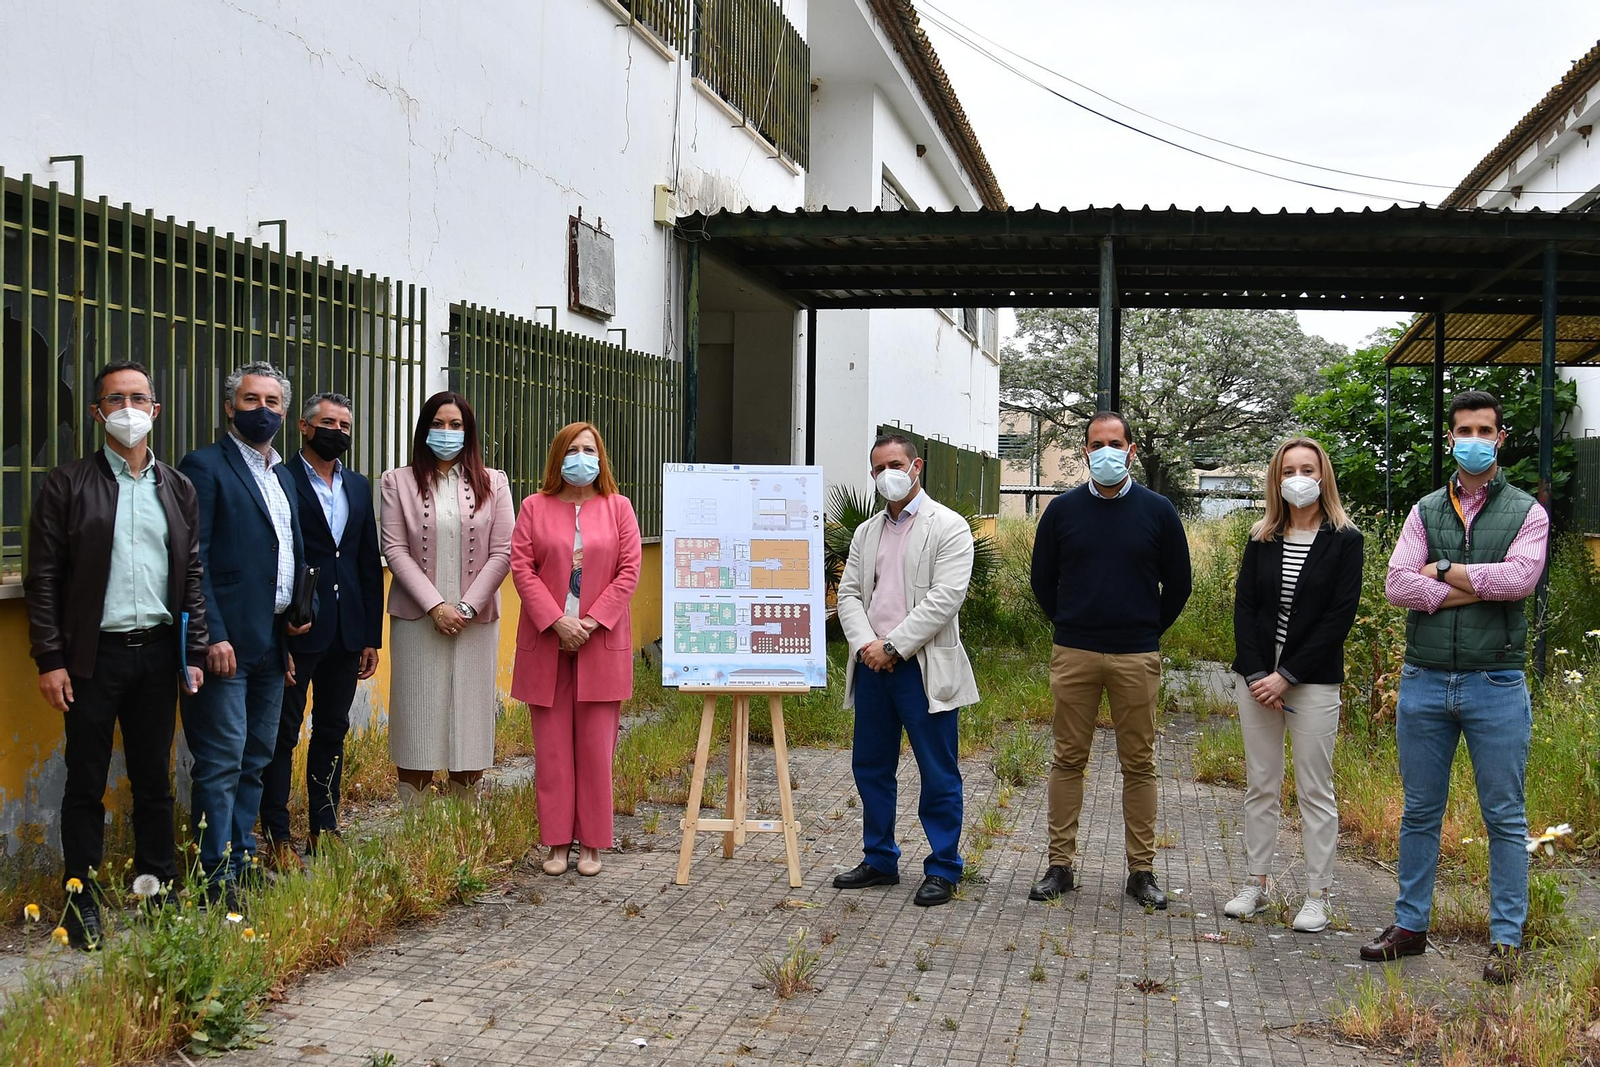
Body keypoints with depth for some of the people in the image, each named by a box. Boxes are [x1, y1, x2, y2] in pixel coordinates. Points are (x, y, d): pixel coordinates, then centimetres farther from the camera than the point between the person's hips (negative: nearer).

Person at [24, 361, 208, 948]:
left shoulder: (178, 489, 10)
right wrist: (50, 660, -8)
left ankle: (159, 887, 21)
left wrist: (193, 653, 4)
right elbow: (43, 578, -2)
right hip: (93, 655, -3)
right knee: (86, 784, 4)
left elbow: (194, 576, 10)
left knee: (154, 779, 11)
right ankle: (81, 902, 14)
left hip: (157, 653, 3)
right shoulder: (67, 485, 0)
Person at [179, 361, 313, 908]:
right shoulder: (205, 466, -6)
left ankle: (241, 860, 21)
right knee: (222, 761, -5)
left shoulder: (284, 475, 18)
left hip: (272, 642, 8)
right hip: (228, 641, -8)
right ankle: (218, 879, 2)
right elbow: (192, 559, -13)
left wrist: (297, 617, 9)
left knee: (256, 759, 12)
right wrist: (212, 635, -19)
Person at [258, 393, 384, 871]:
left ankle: (324, 830, 21)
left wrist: (372, 636, 10)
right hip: (295, 631, -6)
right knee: (282, 733, 1)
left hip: (346, 633, 6)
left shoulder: (359, 487, 13)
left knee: (332, 731, 12)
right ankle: (277, 839, 8)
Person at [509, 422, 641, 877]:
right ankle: (556, 841, 11)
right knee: (552, 745, 3)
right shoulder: (535, 507, 7)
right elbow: (522, 568, -1)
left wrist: (593, 621, -10)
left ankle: (591, 842, 11)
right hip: (546, 642, 0)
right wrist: (557, 621, -12)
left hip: (602, 644, 0)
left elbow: (629, 571, 0)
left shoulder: (618, 508, 7)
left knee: (596, 745, 2)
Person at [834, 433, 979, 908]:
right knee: (870, 767, 12)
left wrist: (894, 646, -15)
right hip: (872, 667, 6)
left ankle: (942, 869, 11)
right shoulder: (866, 532, 16)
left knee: (938, 774, 0)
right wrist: (866, 643, -8)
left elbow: (945, 597, -14)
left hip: (923, 668, -6)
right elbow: (848, 593, 10)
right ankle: (880, 860, 25)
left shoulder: (949, 528, -4)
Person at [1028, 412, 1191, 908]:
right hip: (1073, 655, 1)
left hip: (1136, 659, 0)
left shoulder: (1157, 510, 3)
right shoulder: (1062, 510, 4)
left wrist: (1149, 630, 9)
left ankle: (1141, 870, 12)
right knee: (1068, 759, 4)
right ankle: (1060, 864, 11)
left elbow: (1177, 582, 11)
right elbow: (1043, 579, 14)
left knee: (1139, 764, 4)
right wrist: (1070, 626, 12)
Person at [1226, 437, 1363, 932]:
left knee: (1315, 791, 2)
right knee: (1260, 787, 9)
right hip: (1258, 678, 4)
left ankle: (1317, 896, 9)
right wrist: (1256, 675, -9)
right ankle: (1255, 885, 18)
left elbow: (1340, 617, -8)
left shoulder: (1344, 539, -2)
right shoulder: (1262, 539, 9)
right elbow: (1243, 607, 4)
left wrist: (1286, 677, -12)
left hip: (1314, 682, -4)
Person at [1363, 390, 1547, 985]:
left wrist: (1444, 569, -8)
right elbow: (1397, 585, -5)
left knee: (1504, 817, 3)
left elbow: (1521, 578, -16)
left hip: (1496, 686, -2)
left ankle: (1506, 940, 13)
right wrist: (1476, 590, -11)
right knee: (1420, 812, 11)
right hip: (1424, 683, 3)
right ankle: (1410, 925, 21)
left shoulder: (1526, 513, 3)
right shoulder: (1425, 512, 9)